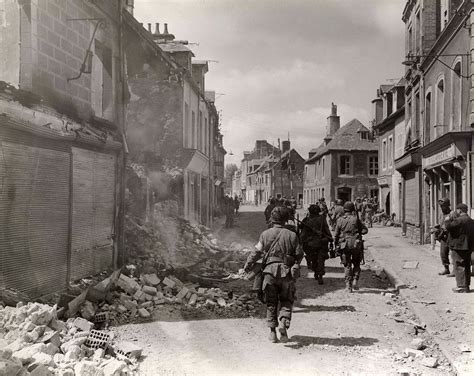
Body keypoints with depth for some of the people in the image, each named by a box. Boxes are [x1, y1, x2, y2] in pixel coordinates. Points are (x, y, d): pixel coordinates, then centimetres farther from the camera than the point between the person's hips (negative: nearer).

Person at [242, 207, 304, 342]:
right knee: (286, 301, 12)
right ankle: (284, 322, -13)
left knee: (271, 303, 11)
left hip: (270, 271, 0)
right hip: (286, 272, 0)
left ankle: (272, 332, 9)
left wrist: (246, 267, 8)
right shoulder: (291, 235, 1)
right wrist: (295, 266, 22)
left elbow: (256, 252, -1)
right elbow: (299, 254, 4)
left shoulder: (265, 234, 1)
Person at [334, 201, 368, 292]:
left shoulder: (340, 220, 0)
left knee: (347, 265, 8)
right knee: (356, 264, 17)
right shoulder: (356, 219, -5)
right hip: (356, 244, -1)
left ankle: (348, 285, 2)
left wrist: (336, 245, 14)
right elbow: (365, 230, -5)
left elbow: (336, 235, 3)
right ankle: (355, 281, 2)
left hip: (344, 245, 1)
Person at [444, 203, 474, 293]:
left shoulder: (459, 220, -17)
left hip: (459, 247, -9)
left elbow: (449, 227, -23)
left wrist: (447, 220, -5)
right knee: (466, 267, 15)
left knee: (459, 267, -5)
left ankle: (461, 286, -5)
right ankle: (466, 285, 21)